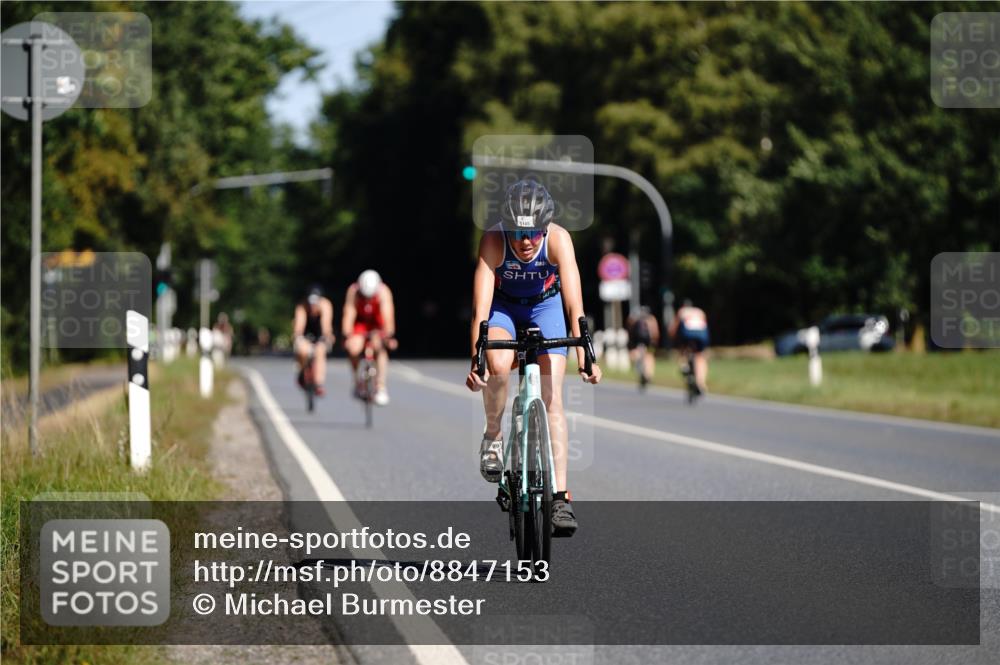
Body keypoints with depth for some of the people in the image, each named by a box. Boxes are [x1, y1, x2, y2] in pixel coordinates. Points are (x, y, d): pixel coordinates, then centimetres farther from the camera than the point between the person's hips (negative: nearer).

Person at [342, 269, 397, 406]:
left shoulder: (383, 292, -31)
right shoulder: (353, 291, -29)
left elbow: (387, 314, -37)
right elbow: (349, 314, -30)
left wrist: (389, 336, -47)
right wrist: (347, 337, -39)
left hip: (378, 323, -1)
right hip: (360, 322, 1)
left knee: (380, 348, -27)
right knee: (353, 349, -23)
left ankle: (381, 388, -20)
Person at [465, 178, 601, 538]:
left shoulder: (559, 239, -32)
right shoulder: (493, 241, -33)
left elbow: (574, 302, -38)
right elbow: (480, 307, -38)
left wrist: (583, 356, -49)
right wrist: (475, 359, -49)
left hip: (546, 306, 0)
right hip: (502, 306, 0)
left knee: (552, 398, -11)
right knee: (498, 366, -31)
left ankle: (560, 498, -12)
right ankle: (493, 437, -3)